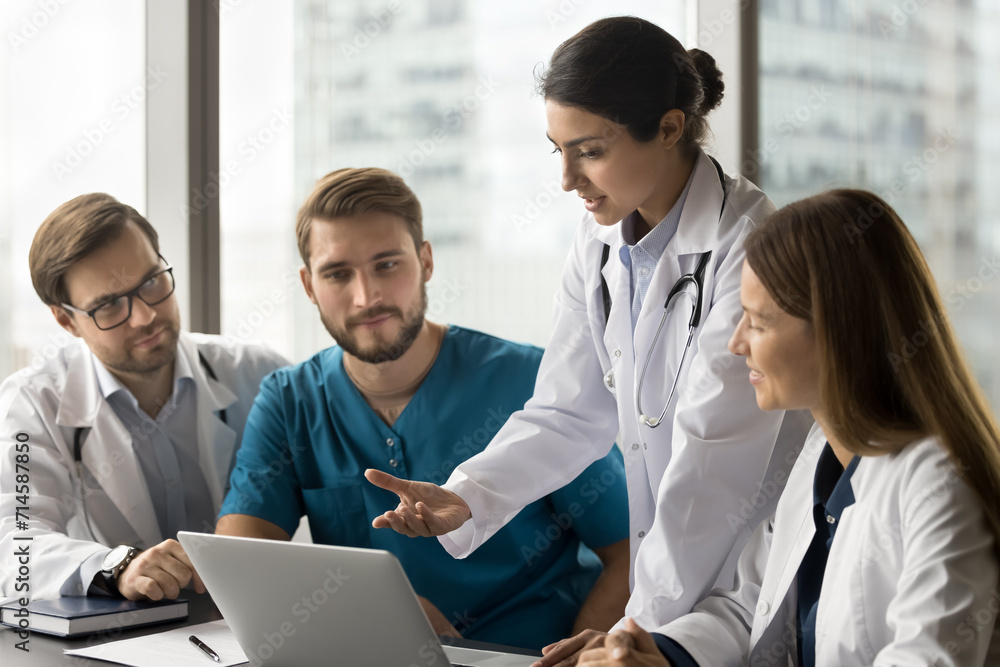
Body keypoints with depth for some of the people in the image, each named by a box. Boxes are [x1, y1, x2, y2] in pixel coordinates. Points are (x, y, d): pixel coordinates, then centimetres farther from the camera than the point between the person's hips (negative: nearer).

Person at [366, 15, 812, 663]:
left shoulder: (749, 245, -18)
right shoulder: (601, 243, 5)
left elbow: (714, 458, -21)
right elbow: (568, 413, 6)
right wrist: (468, 498, -10)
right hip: (666, 571, 6)